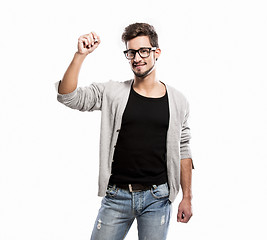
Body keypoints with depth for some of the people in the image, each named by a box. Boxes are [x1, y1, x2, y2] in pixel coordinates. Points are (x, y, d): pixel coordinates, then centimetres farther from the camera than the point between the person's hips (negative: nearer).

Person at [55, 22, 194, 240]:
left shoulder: (178, 101, 3)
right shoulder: (112, 93, 0)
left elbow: (183, 151, 8)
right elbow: (68, 96, -9)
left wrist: (187, 197, 6)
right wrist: (81, 55, -19)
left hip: (157, 198, 0)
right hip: (117, 196, 0)